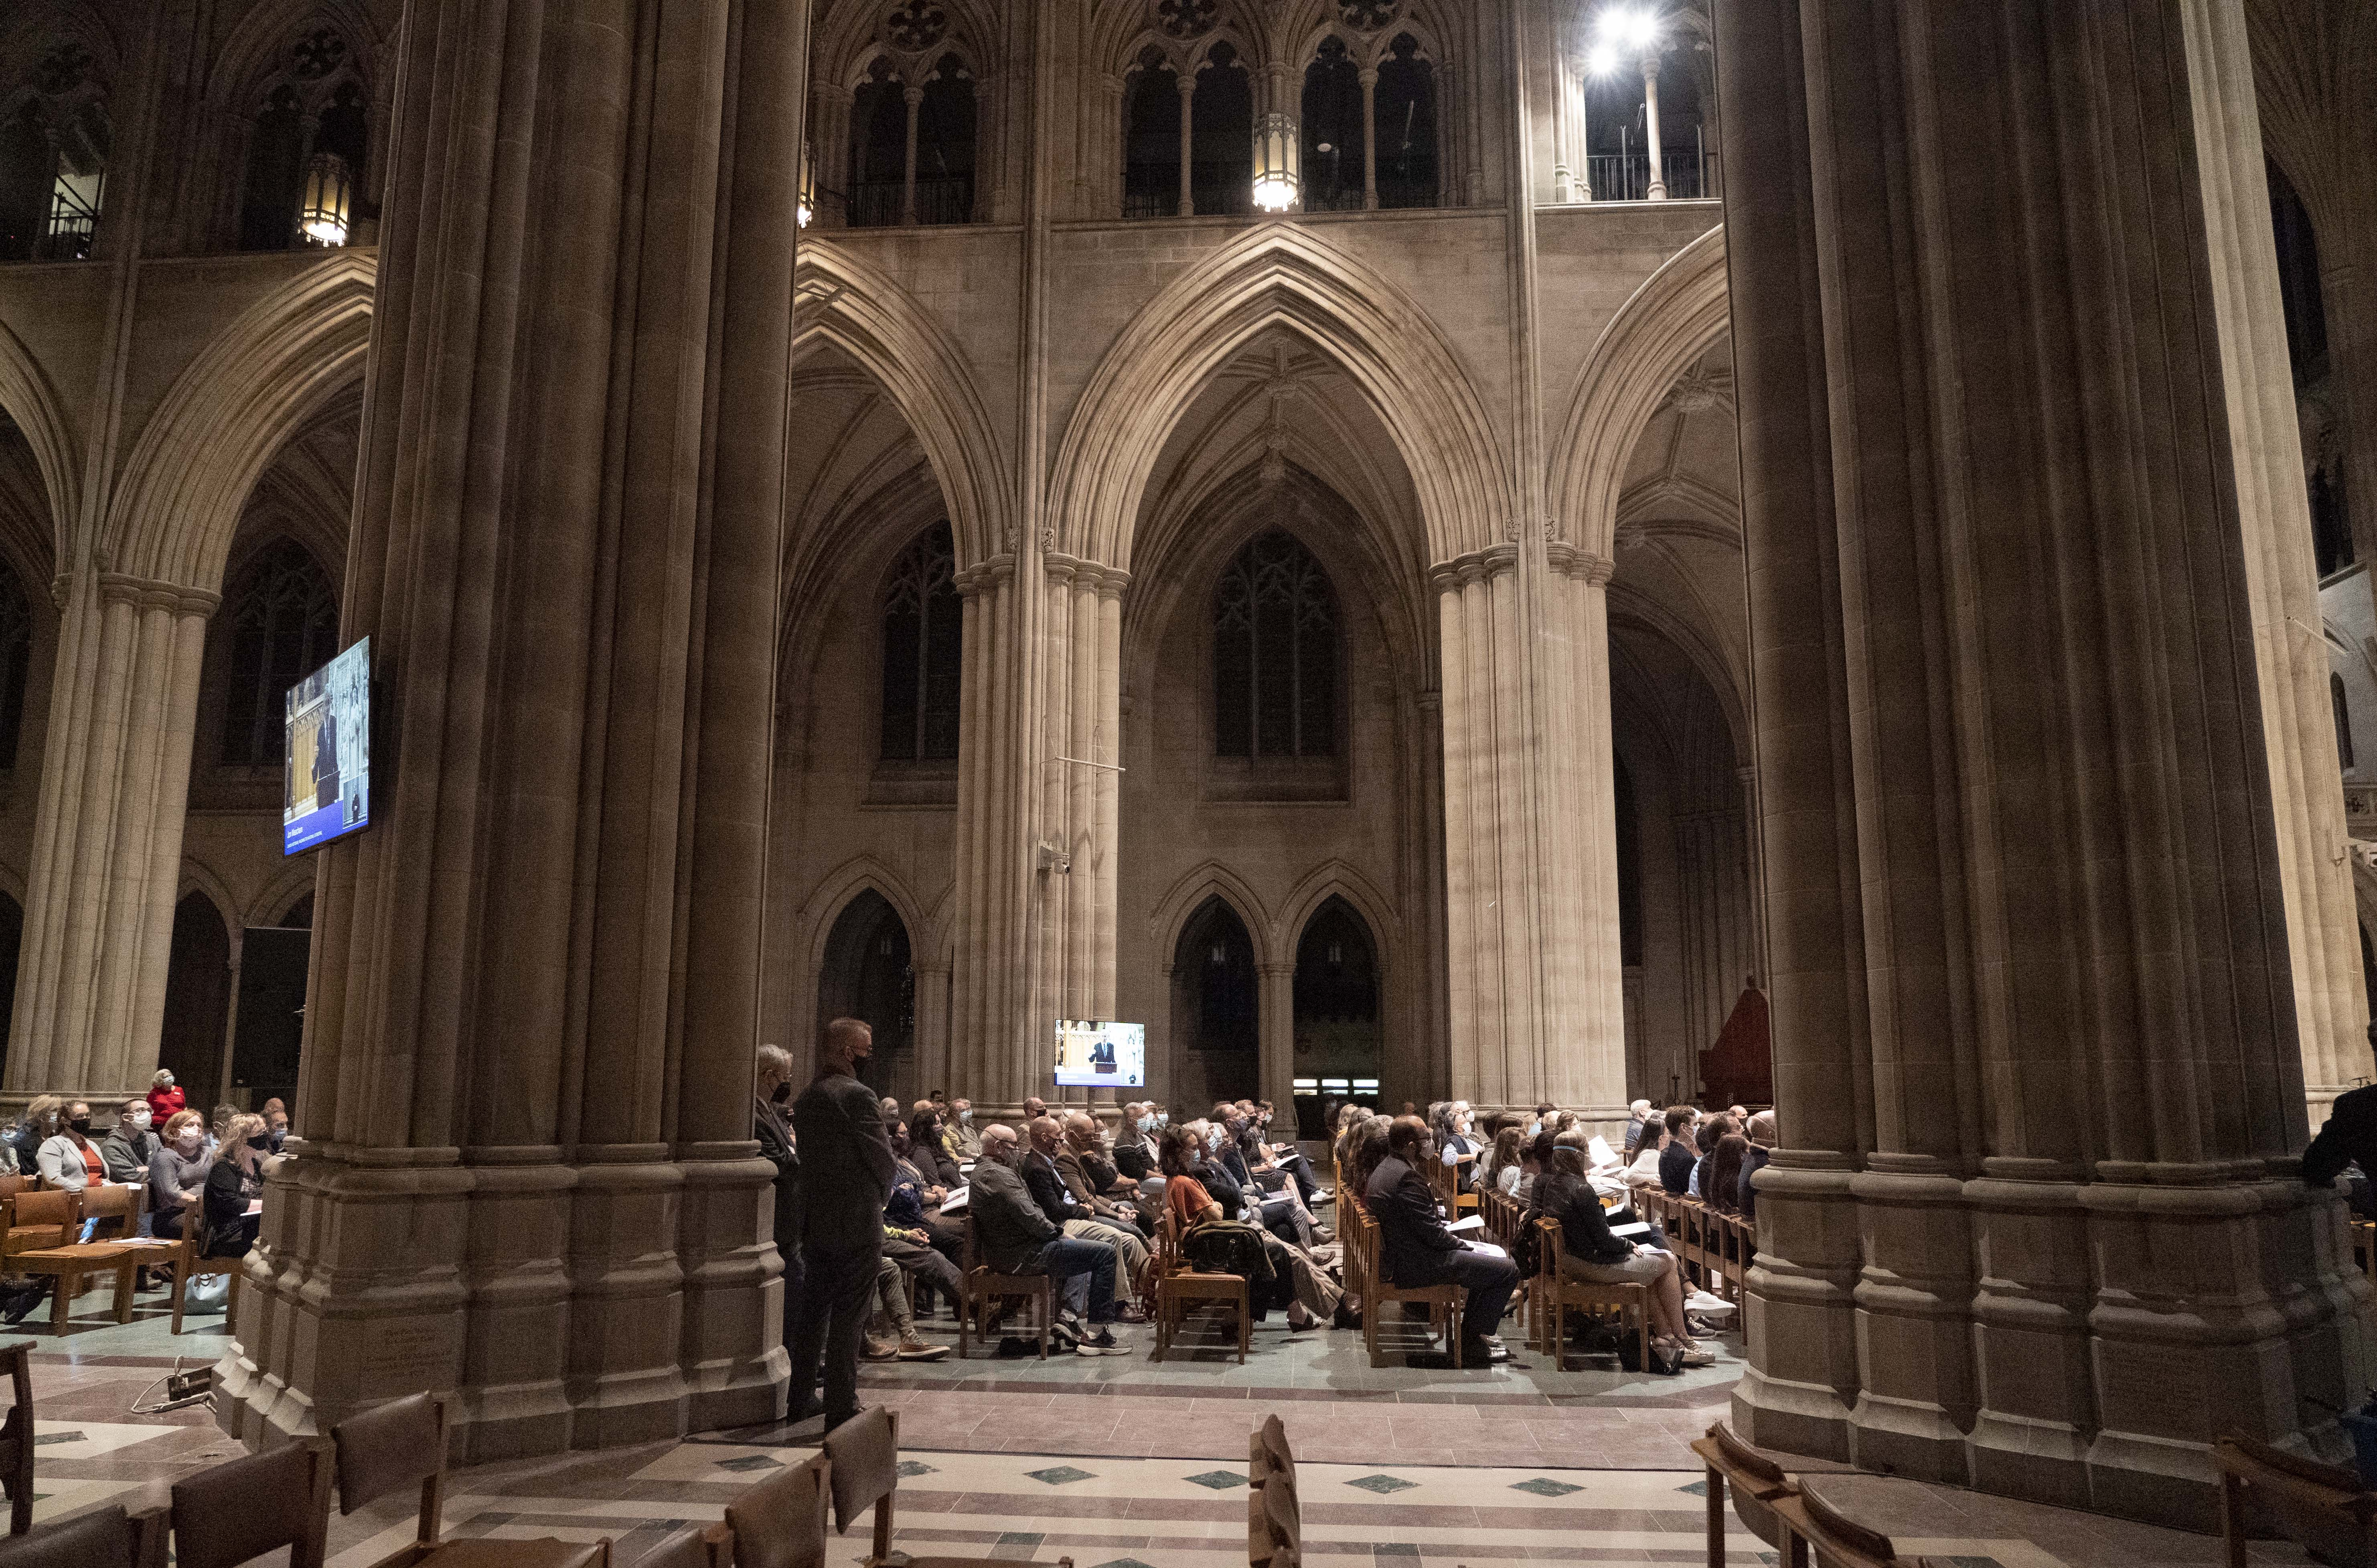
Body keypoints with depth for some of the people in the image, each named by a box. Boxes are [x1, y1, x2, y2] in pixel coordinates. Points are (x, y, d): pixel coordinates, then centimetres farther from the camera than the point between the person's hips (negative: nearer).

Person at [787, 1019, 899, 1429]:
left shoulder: (806, 1097, 8)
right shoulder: (859, 1095, -16)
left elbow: (806, 1154, 11)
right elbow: (883, 1158, -13)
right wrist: (880, 1195, 7)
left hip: (815, 1221, 8)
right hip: (857, 1223, -7)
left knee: (812, 1312, 16)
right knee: (848, 1318, -1)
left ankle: (799, 1403, 25)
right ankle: (842, 1409, 4)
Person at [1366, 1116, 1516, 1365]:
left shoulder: (1384, 1169, 8)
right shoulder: (1406, 1177, -24)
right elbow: (1431, 1232, -22)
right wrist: (1461, 1244, -6)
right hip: (1418, 1266, -11)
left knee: (1488, 1257, 25)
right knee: (1508, 1270, -9)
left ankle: (1470, 1332, 27)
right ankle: (1472, 1344, 0)